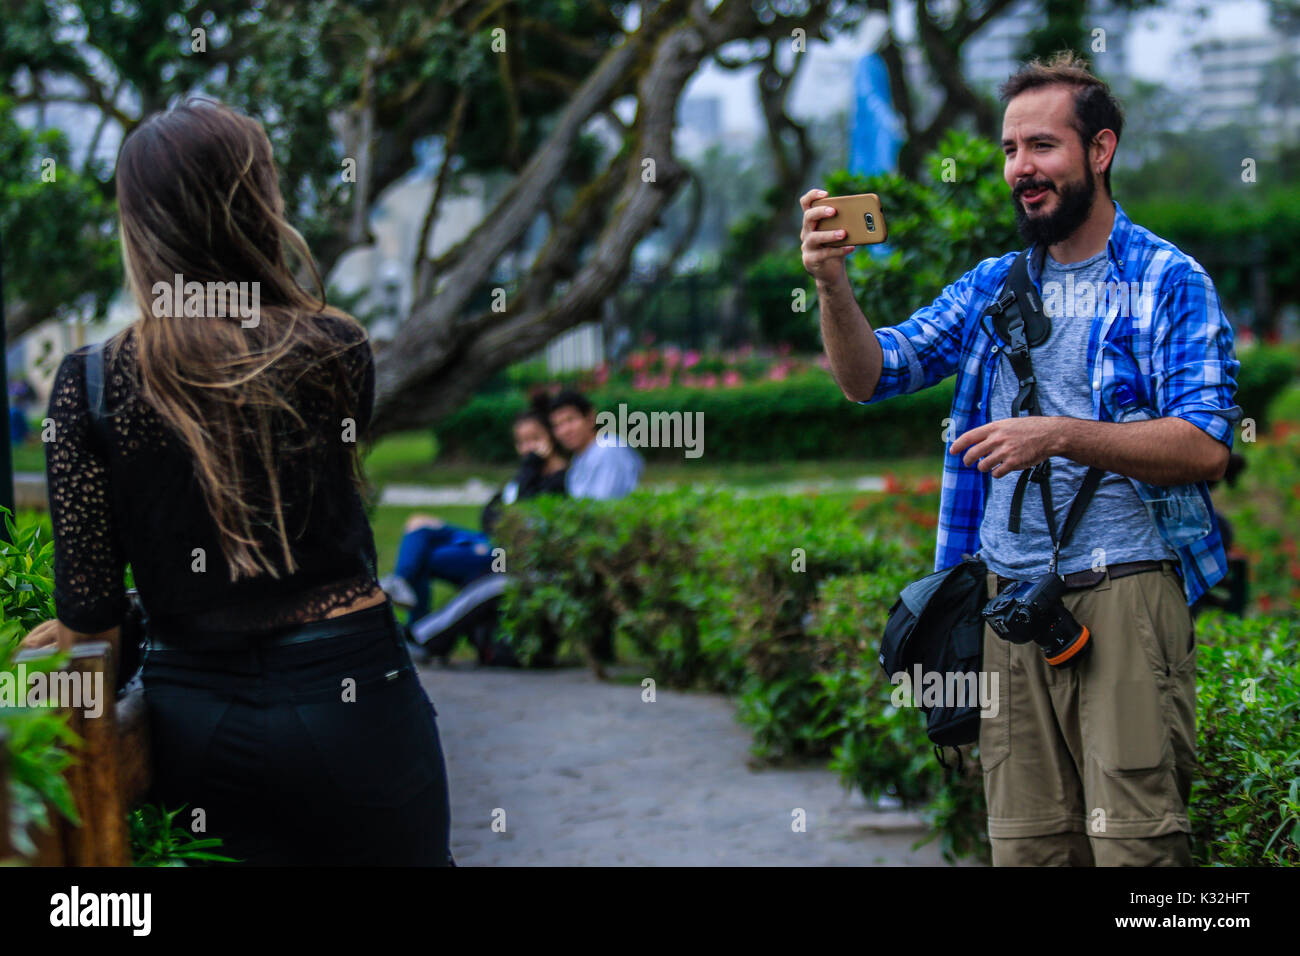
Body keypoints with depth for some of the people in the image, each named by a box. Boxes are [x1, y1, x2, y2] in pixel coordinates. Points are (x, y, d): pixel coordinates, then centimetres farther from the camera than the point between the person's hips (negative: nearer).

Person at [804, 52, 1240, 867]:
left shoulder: (1168, 282, -1)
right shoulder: (991, 287, 16)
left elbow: (1206, 447, -11)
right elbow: (871, 376, 9)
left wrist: (1059, 435, -21)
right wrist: (834, 284, -10)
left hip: (1125, 593, -5)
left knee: (1133, 841, -9)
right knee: (1026, 843, 6)